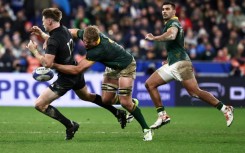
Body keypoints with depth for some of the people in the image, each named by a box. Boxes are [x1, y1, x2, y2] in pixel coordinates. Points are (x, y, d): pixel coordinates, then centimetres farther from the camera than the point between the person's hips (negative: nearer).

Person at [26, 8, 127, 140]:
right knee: (86, 96, 36)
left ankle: (70, 125, -4)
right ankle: (118, 113, 41)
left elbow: (47, 63, -31)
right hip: (76, 72, 9)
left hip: (65, 78, -9)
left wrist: (34, 50, -19)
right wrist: (42, 34, 15)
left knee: (39, 104, -7)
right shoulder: (64, 30, 1)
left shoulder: (53, 41, -25)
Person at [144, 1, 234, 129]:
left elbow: (171, 35, -31)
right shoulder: (169, 24, 23)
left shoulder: (173, 23, -8)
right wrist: (169, 59, 30)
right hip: (172, 64, 10)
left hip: (180, 63, -10)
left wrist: (153, 38, -23)